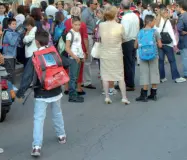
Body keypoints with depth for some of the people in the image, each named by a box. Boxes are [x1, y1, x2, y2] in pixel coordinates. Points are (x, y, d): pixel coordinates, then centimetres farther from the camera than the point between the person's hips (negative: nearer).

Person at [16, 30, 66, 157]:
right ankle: (61, 135, 38)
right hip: (56, 91, 4)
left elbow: (27, 77, -16)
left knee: (39, 119, -5)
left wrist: (20, 93, -15)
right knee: (57, 114, 24)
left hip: (41, 94, -4)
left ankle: (37, 146, -13)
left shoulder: (34, 58, -12)